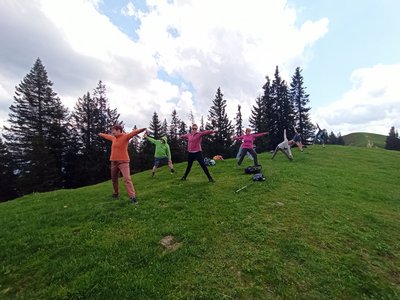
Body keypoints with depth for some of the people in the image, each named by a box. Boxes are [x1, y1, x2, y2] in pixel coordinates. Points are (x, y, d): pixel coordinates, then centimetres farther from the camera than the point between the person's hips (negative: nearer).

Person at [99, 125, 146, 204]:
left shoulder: (125, 136, -8)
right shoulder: (113, 138, 14)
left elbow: (133, 133, -26)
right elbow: (107, 136, 36)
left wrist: (141, 129, -43)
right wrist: (101, 134, 54)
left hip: (123, 162, -8)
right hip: (114, 162, 8)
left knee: (127, 179, -16)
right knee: (114, 179, 18)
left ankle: (132, 197, -17)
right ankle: (116, 193, 39)